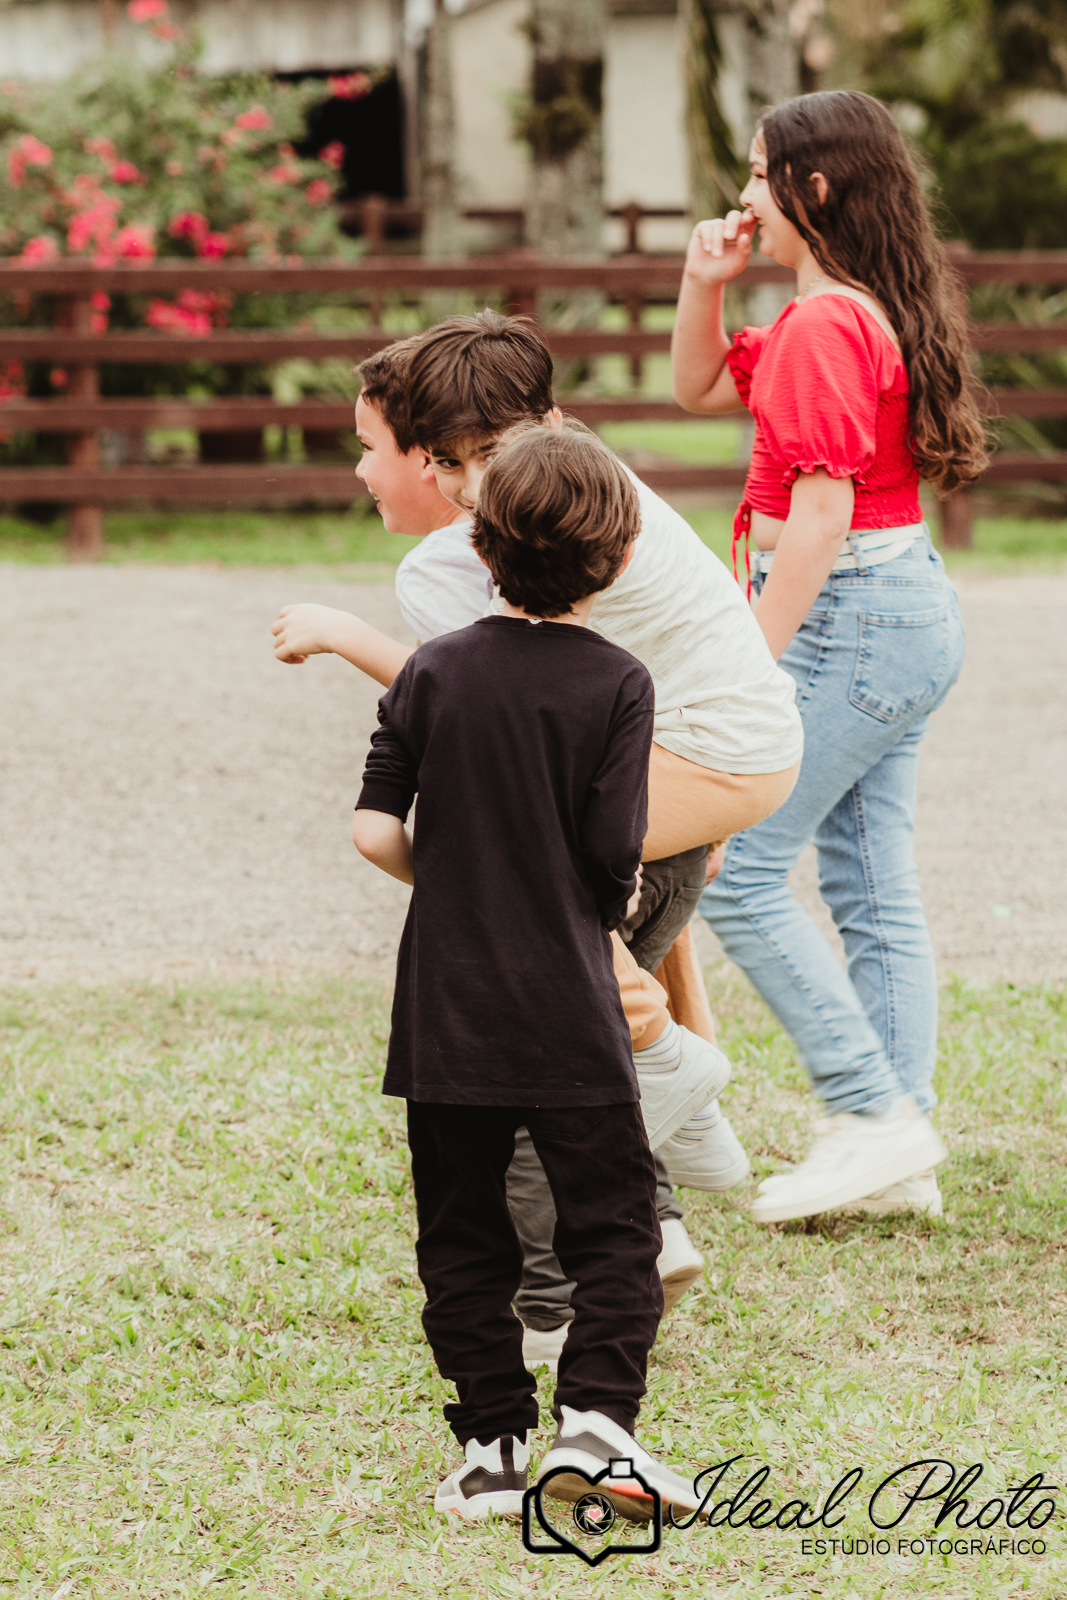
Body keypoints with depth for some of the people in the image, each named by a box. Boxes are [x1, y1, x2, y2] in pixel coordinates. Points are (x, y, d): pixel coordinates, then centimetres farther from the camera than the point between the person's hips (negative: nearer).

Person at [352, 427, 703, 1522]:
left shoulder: (434, 671, 0)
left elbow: (375, 831, -3)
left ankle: (494, 1443, 9)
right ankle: (594, 1417, -8)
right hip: (567, 1004, -3)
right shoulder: (615, 685, -7)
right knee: (613, 1221, 5)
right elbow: (616, 851, -9)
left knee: (462, 1232, 10)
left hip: (444, 1004, 3)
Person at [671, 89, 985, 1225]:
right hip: (907, 620, 10)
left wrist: (755, 665, -20)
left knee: (732, 873, -7)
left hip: (849, 623, -10)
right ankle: (901, 1152, 10)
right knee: (875, 895, 10)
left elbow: (822, 511, -21)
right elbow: (699, 389, 26)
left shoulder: (824, 329, -17)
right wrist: (703, 285, 10)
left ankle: (875, 1116, -8)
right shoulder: (859, 314, 15)